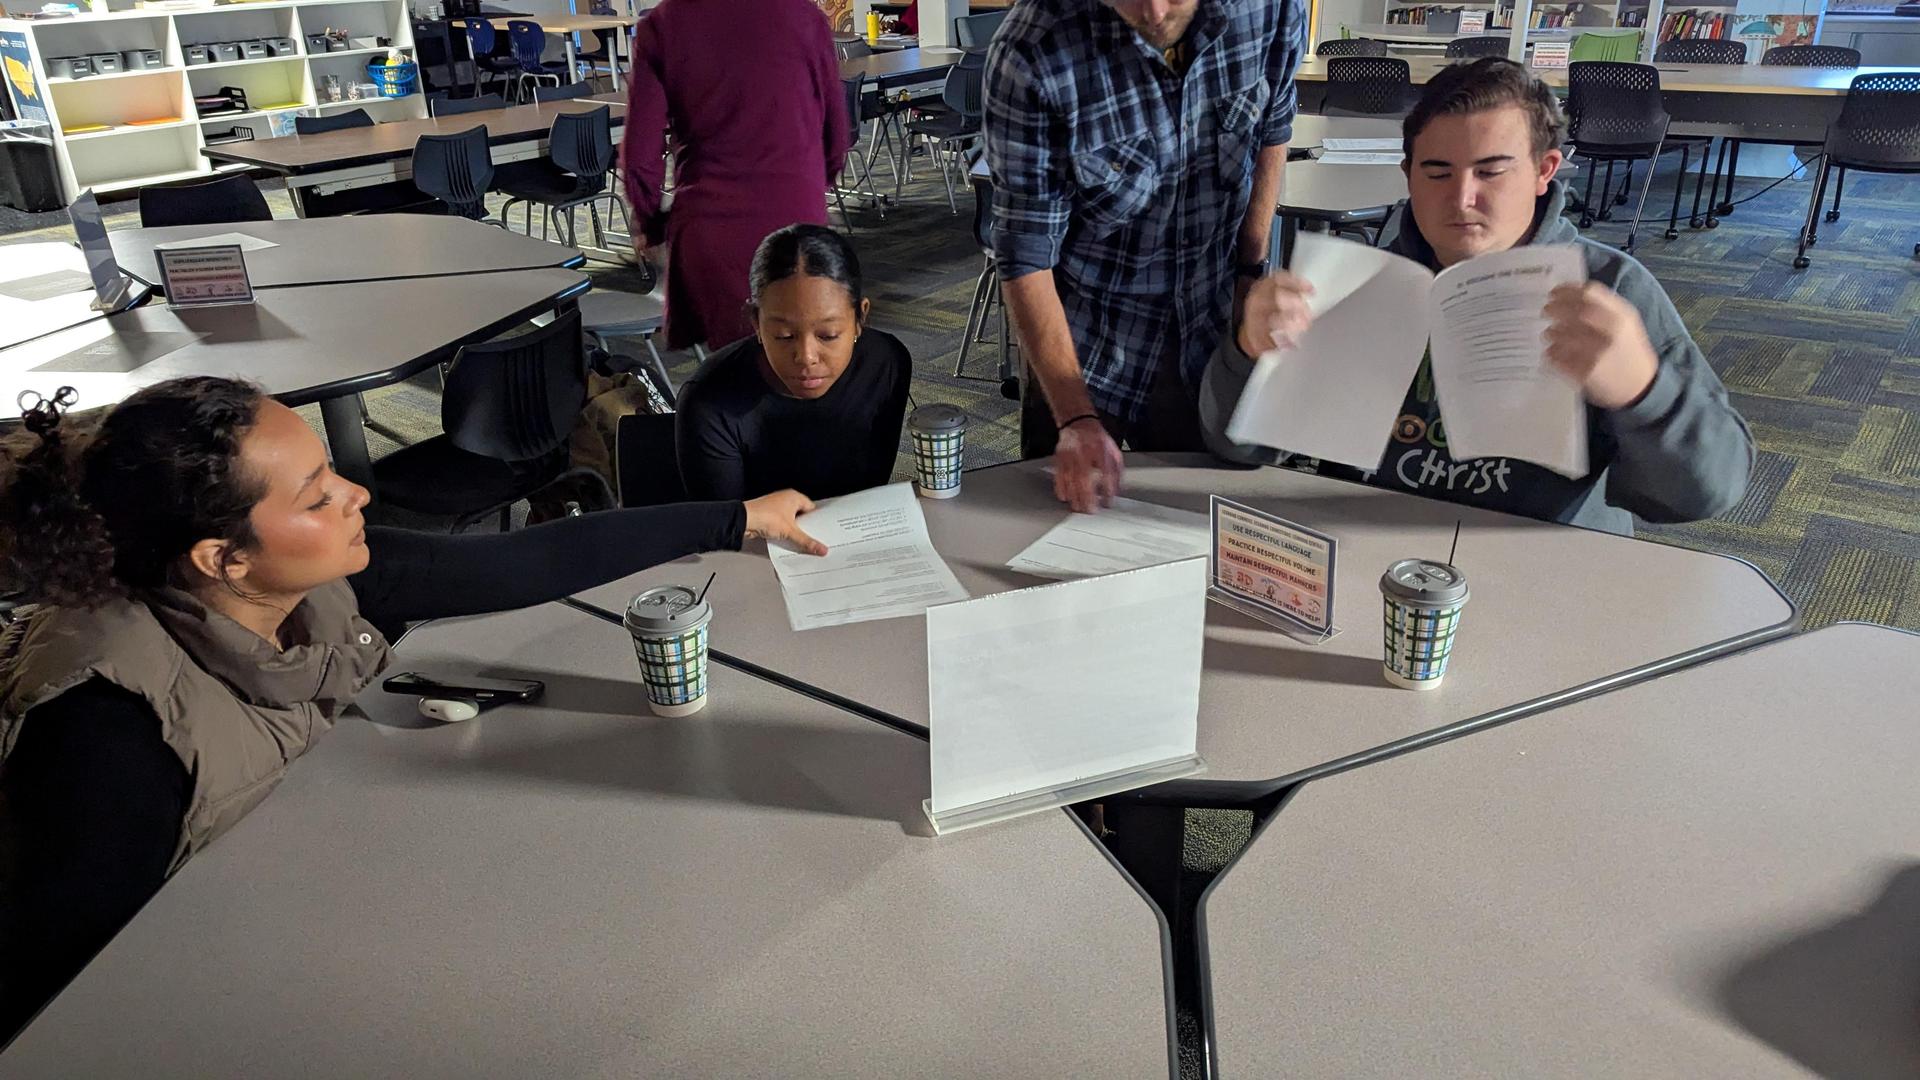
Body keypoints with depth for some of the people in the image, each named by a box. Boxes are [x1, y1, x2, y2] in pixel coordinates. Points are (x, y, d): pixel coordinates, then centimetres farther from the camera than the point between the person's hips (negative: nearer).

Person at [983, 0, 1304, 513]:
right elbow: (1026, 255, -24)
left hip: (1211, 337, 3)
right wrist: (1076, 419, -28)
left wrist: (1251, 270, 2)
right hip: (1084, 349, -3)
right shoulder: (1030, 54, -28)